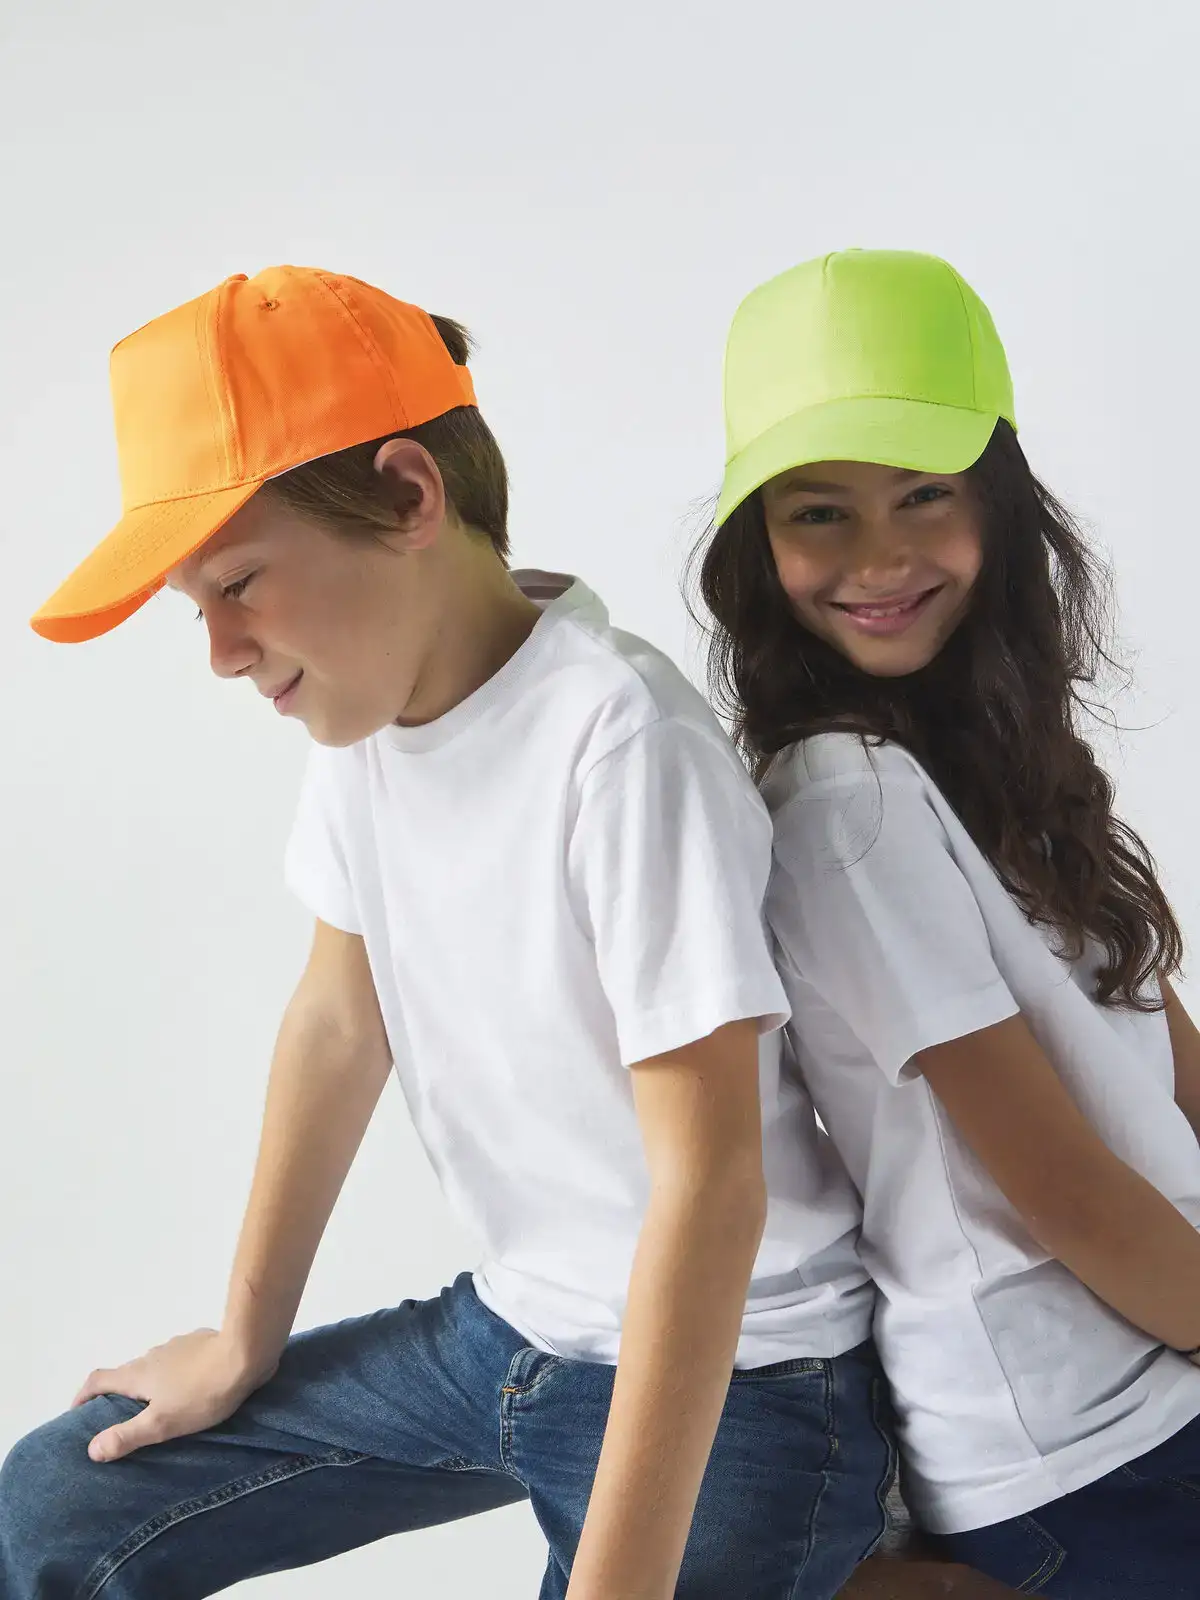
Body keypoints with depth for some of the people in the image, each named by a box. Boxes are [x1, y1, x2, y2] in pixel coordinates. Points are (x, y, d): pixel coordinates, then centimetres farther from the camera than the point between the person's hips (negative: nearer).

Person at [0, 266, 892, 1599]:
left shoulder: (618, 746, -28)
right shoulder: (364, 707, -4)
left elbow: (709, 1180, -27)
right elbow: (338, 1020, 7)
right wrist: (244, 1345, 15)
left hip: (736, 1380, -7)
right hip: (506, 1333, 7)